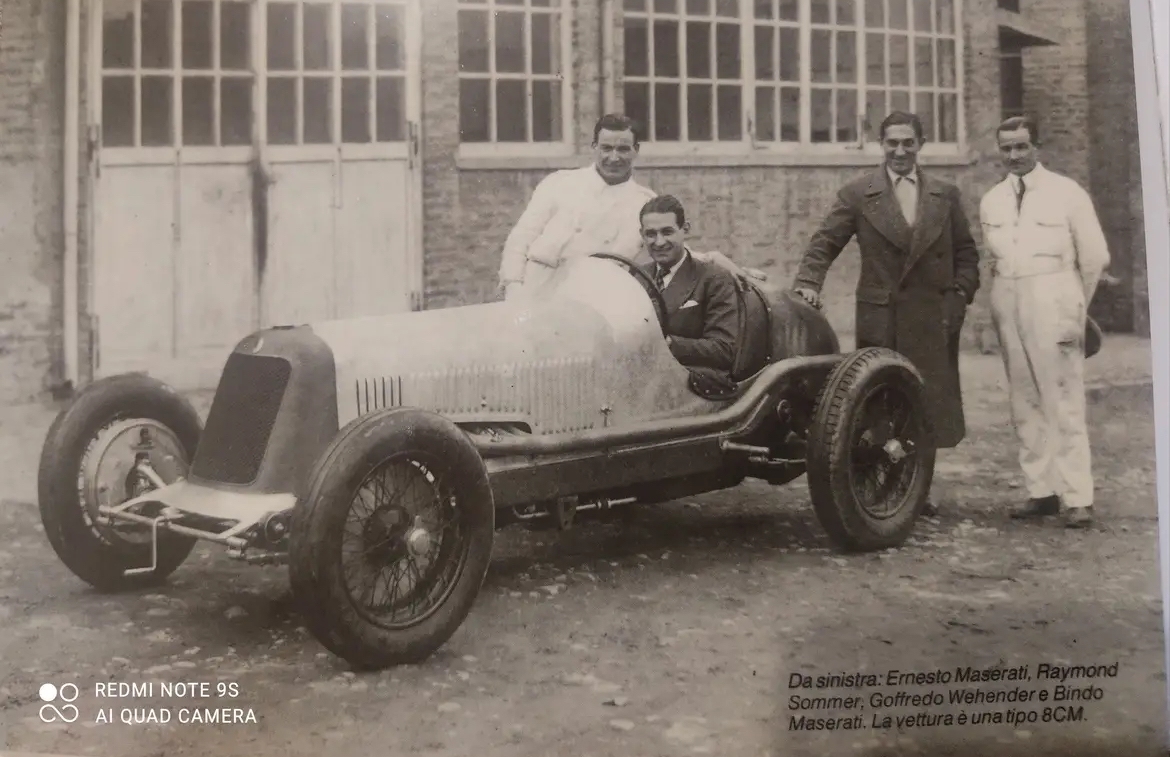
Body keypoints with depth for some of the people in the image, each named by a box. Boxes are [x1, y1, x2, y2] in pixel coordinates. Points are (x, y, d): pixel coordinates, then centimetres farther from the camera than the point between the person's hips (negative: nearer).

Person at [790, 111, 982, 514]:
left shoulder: (946, 195, 12)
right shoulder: (857, 194, 4)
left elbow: (966, 252, 14)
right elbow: (825, 243, -2)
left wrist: (960, 295, 1)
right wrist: (808, 282, -17)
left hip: (933, 319, 3)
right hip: (880, 321, -2)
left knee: (929, 407, 7)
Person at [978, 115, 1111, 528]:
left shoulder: (1066, 193, -2)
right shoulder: (991, 200, 10)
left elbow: (1095, 256, 2)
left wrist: (1076, 305, 8)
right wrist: (1007, 294, 6)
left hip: (1053, 306, -4)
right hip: (1008, 306, 5)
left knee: (1065, 404, -5)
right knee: (1024, 404, 7)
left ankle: (1078, 498, 0)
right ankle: (1042, 492, 14)